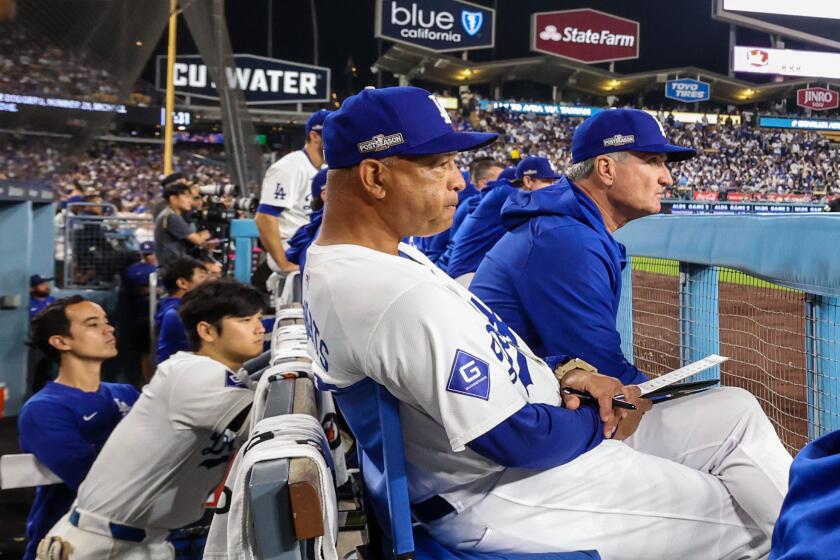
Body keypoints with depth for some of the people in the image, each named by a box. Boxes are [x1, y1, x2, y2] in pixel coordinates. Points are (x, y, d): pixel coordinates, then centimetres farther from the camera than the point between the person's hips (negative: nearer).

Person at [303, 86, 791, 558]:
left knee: (735, 412, 10)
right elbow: (522, 439, -25)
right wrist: (605, 421, -7)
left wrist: (562, 371, -2)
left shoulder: (339, 261, 4)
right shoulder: (402, 296, -30)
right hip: (501, 495, -10)